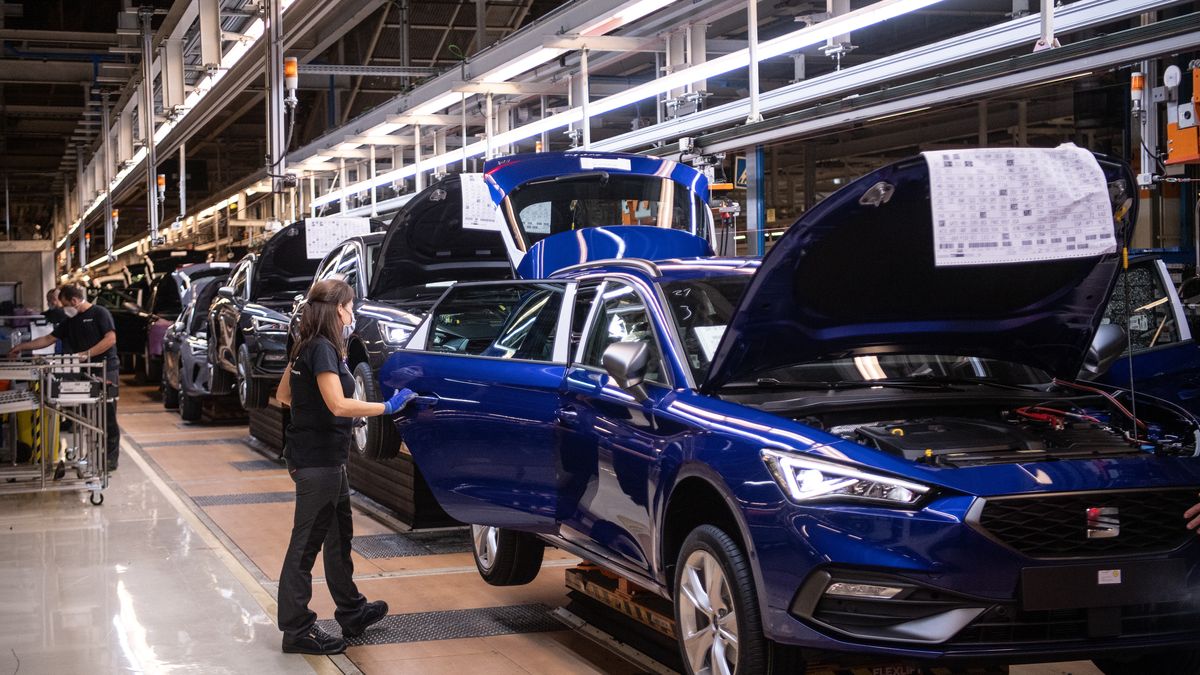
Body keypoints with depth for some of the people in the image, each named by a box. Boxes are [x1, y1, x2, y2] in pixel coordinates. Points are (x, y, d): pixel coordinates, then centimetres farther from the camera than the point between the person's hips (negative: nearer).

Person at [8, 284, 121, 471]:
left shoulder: (99, 313, -6)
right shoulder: (71, 321, 16)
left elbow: (111, 338, -16)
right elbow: (49, 339, 20)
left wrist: (86, 354, -20)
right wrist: (22, 347, 16)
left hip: (105, 372, -7)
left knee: (107, 417, -5)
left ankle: (111, 458, 0)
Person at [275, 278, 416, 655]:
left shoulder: (306, 348, 11)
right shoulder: (322, 350, -18)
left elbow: (283, 395, 20)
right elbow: (338, 404, -27)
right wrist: (388, 407, -20)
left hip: (326, 460, 10)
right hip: (318, 462, -10)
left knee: (339, 538, 20)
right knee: (306, 543, -3)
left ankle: (352, 613, 33)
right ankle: (297, 631, 3)